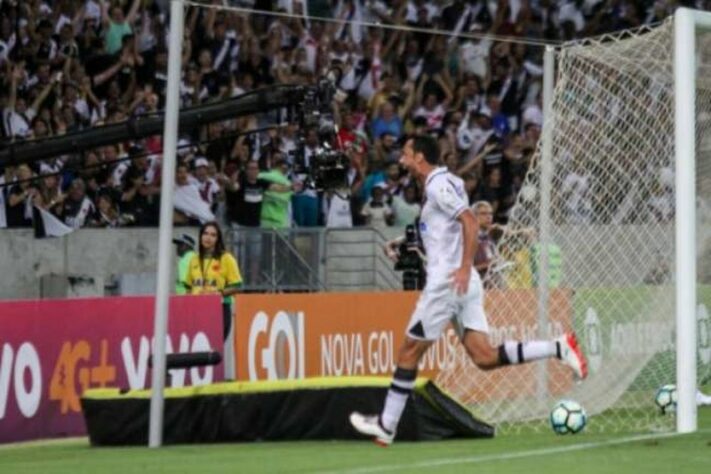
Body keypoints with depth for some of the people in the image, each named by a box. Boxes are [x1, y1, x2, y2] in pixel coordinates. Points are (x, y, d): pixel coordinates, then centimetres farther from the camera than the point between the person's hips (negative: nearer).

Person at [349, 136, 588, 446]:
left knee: (409, 351, 1)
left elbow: (470, 222, -20)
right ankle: (559, 348, -10)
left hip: (447, 282, -9)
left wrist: (464, 267, -26)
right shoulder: (439, 183, 18)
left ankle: (385, 425, 8)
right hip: (463, 284, 9)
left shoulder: (438, 185, -10)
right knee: (484, 358, -1)